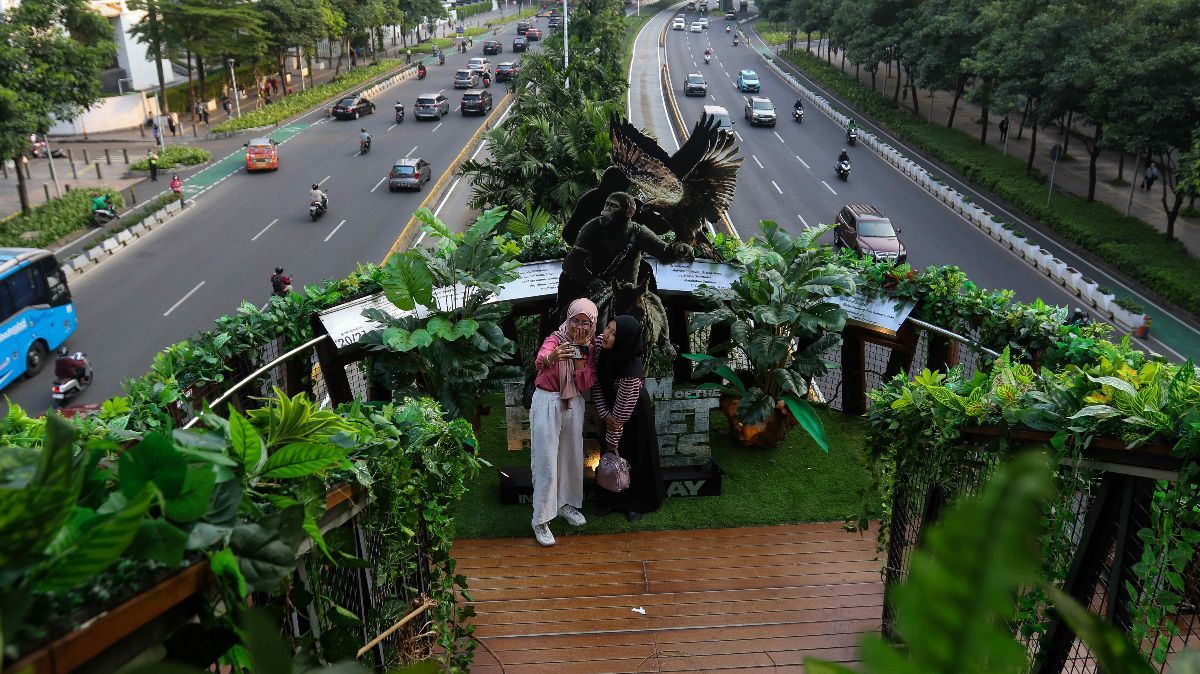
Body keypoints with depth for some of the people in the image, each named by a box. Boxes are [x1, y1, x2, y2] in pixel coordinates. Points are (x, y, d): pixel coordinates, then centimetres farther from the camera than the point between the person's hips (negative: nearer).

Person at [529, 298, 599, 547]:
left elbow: (586, 384, -6)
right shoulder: (555, 339, -12)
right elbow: (540, 361, -35)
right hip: (547, 403, -5)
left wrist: (580, 355, -18)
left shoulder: (589, 348, 3)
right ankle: (540, 520, 1)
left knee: (572, 456, 15)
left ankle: (567, 505, 34)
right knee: (546, 461, -6)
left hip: (574, 405, 6)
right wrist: (552, 357, -59)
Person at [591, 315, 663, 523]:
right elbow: (596, 380, -8)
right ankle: (611, 499, 34)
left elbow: (622, 412, -25)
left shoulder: (632, 371, -38)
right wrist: (604, 412, -12)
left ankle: (636, 504, 30)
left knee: (634, 457, 10)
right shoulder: (600, 343, -22)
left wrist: (612, 439, -13)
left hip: (634, 412, -5)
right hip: (610, 406, 6)